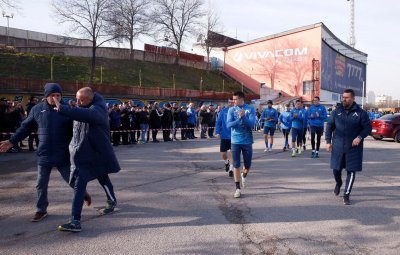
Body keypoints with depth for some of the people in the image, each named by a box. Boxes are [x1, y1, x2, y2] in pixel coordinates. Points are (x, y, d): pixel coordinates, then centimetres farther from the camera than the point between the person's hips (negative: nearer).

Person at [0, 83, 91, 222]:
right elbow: (25, 127, 10)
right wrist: (12, 141, 8)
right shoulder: (37, 109, 0)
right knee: (41, 184, 8)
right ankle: (41, 210, 26)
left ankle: (84, 194, 38)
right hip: (44, 155, 2)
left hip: (63, 155, -2)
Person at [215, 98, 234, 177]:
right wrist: (217, 132, -8)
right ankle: (226, 163, 39)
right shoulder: (223, 111, -1)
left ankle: (231, 169, 14)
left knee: (232, 153, 1)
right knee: (223, 154, 7)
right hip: (224, 136, 2)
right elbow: (218, 122, 1)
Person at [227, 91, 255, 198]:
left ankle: (244, 176, 44)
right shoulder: (231, 110, 0)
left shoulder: (250, 109, -3)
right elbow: (228, 125, -10)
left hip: (247, 141, 0)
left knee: (247, 165, 9)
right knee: (236, 165, 0)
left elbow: (251, 124, -13)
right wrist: (239, 118, -22)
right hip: (235, 141, 0)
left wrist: (243, 116, -27)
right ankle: (238, 188, 9)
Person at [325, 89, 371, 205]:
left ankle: (346, 195, 12)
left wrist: (360, 137, -16)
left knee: (351, 171, 0)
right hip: (338, 147, 2)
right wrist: (328, 141, 1)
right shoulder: (336, 112, 4)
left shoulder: (360, 113, -2)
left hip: (353, 148, -2)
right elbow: (329, 127, 8)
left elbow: (368, 127, 0)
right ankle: (338, 183, 42)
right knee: (336, 168, 9)